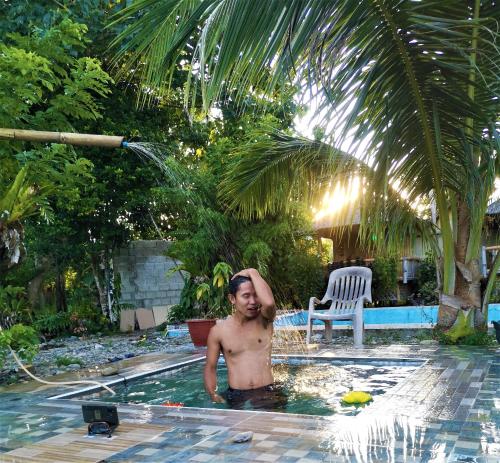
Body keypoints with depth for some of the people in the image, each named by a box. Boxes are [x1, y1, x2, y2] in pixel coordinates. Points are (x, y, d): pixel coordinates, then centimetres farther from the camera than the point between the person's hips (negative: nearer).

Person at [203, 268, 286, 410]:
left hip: (268, 393, -2)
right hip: (236, 396, 2)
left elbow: (269, 302, -25)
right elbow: (210, 367, 10)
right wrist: (214, 396, -6)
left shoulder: (264, 320, 0)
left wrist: (252, 272, -13)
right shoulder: (218, 331, 2)